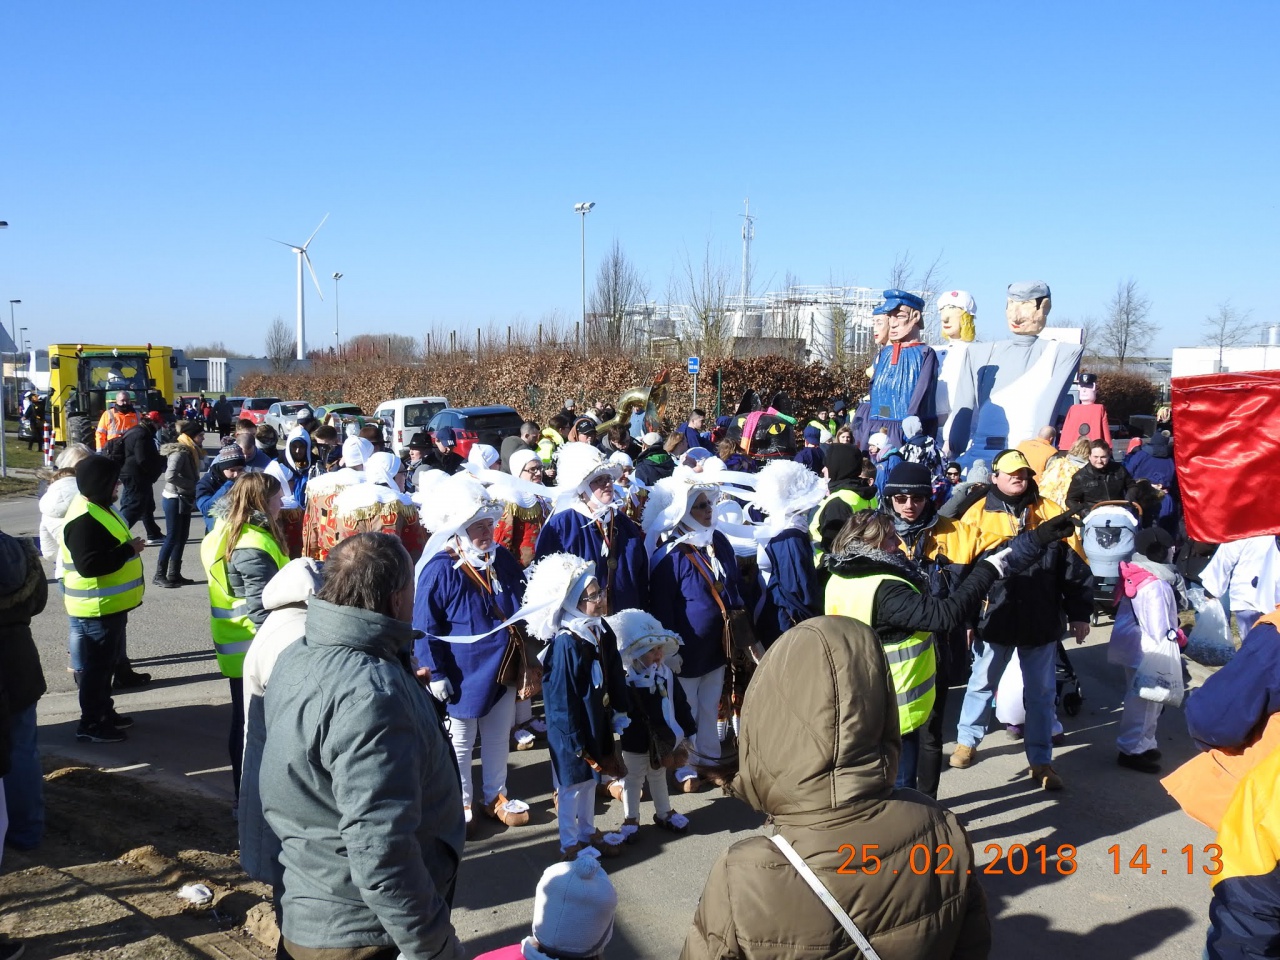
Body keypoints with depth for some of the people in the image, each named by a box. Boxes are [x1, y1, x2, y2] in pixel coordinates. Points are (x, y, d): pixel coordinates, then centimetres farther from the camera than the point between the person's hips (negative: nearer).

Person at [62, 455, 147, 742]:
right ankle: (90, 723, 11)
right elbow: (89, 565, -31)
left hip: (110, 603, 11)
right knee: (98, 664, 0)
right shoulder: (84, 519, -24)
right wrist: (129, 550, -25)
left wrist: (129, 547, 10)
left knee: (108, 661, 20)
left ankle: (103, 712, 33)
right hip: (97, 607, -11)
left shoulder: (98, 509, 11)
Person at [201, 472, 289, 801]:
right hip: (255, 649, -10)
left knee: (246, 722, 18)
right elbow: (263, 608, -26)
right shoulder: (253, 546, -23)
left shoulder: (228, 532, 8)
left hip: (240, 647, 10)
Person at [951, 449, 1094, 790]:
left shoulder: (1051, 514, 2)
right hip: (994, 619, -1)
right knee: (981, 684, 15)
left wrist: (1079, 614, 3)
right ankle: (967, 741, 34)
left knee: (1041, 693, 10)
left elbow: (1075, 568, 5)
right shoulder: (979, 515, -2)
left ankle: (1041, 761, 22)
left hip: (1042, 621, 1)